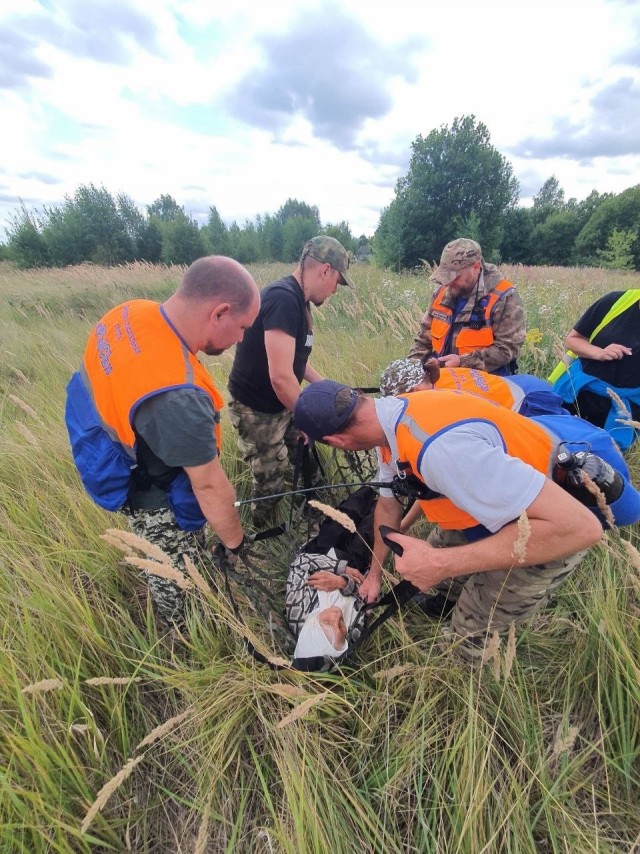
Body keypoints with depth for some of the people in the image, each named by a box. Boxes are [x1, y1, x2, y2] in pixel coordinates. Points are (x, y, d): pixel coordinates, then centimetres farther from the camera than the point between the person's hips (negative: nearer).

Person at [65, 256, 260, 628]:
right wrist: (235, 542, -11)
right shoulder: (177, 396, -42)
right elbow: (210, 486, -29)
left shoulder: (129, 312, -14)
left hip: (134, 471, 9)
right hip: (161, 504, -9)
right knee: (181, 586, 20)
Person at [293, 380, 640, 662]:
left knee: (471, 637, 1)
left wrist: (442, 563, -34)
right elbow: (387, 503, 8)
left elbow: (578, 526, -36)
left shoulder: (439, 447, -40)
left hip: (559, 525, -7)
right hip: (509, 486, 8)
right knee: (433, 569, 19)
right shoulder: (396, 416, -8)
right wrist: (374, 572, 21)